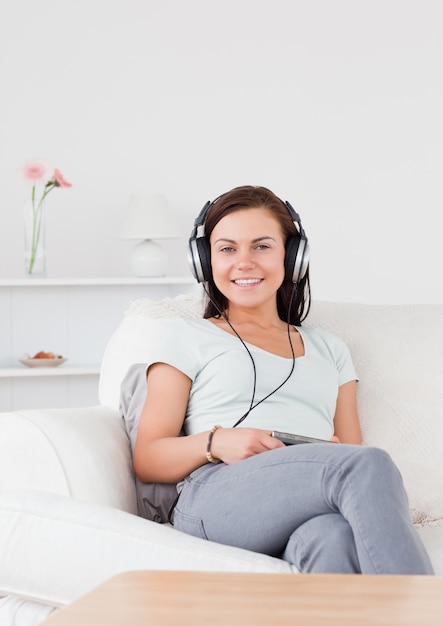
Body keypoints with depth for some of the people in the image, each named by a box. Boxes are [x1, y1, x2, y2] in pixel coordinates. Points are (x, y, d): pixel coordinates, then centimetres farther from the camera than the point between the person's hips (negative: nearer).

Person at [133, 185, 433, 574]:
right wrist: (215, 442, -10)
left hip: (312, 516, 3)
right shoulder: (187, 337, 20)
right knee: (369, 465, -34)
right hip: (218, 502, -2)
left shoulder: (328, 349, 30)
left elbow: (351, 451, 24)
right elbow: (146, 461, 11)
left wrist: (338, 455, -3)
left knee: (334, 538, -40)